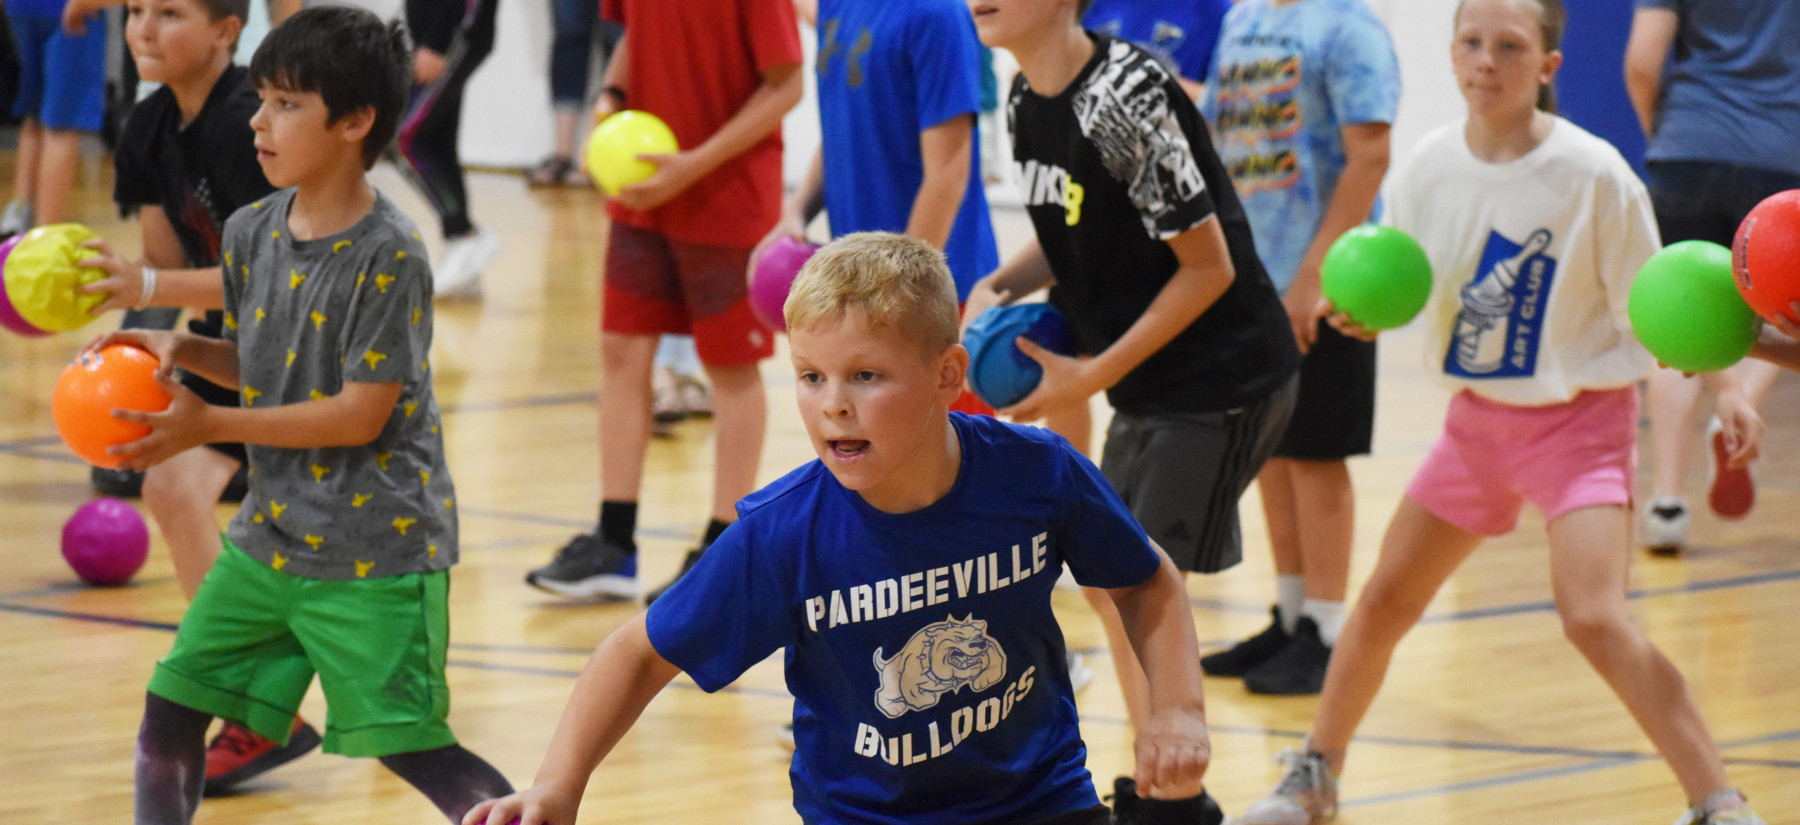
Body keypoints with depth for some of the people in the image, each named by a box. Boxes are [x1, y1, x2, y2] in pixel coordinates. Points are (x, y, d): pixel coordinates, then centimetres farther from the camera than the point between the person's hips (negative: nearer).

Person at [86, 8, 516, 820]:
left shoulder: (389, 256, -19)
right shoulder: (252, 233, 2)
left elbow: (362, 414, -19)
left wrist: (209, 426, -18)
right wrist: (183, 348, -3)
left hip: (376, 547, -7)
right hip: (270, 533, 7)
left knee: (403, 745, -8)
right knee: (169, 712, 6)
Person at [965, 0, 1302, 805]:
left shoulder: (1125, 97, -25)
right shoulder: (1027, 101, 2)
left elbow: (1209, 265, -21)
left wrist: (1093, 375, -19)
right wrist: (998, 287, -4)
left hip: (1221, 379, -9)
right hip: (1150, 384, 9)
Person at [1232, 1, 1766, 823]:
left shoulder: (1593, 175, -18)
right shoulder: (1428, 167, -6)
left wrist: (1722, 389, -21)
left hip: (1579, 418, -5)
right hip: (1477, 416, 5)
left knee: (1594, 618, -22)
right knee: (1383, 601, 11)